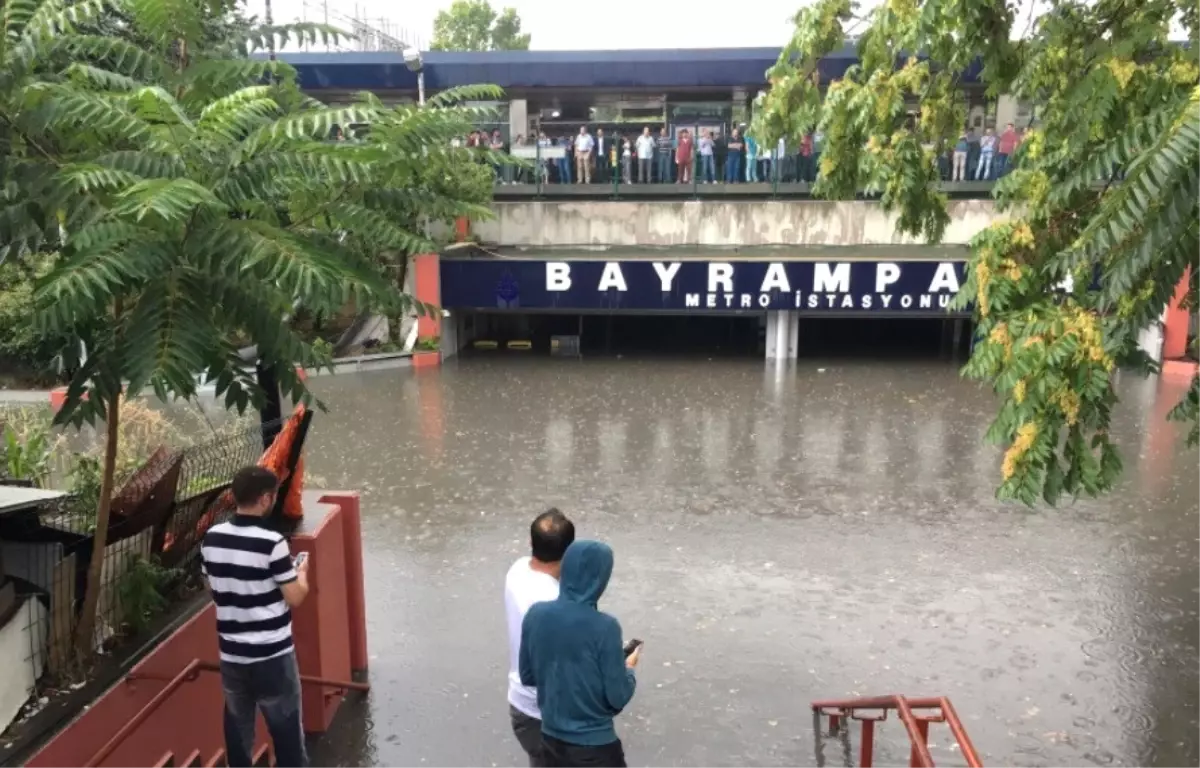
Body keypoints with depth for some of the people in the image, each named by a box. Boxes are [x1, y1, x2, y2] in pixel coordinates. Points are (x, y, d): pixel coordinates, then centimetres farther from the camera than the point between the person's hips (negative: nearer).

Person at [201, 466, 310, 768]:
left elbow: (213, 589, 12)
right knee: (285, 729, 8)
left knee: (237, 726, 17)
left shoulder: (211, 539, -2)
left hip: (231, 653, 5)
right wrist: (301, 574, 5)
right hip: (272, 655, -5)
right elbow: (294, 598, -13)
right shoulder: (272, 543, -20)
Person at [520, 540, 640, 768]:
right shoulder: (604, 627, -23)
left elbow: (527, 676, 4)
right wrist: (629, 670, 3)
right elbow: (617, 697, -16)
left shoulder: (536, 615, -8)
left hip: (552, 738, 5)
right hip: (594, 745, -5)